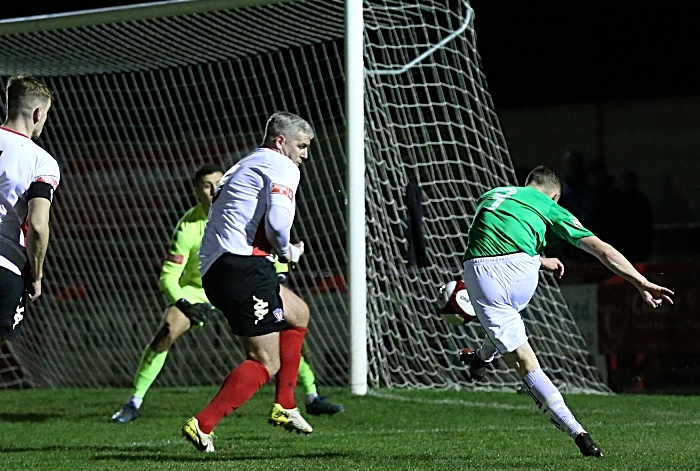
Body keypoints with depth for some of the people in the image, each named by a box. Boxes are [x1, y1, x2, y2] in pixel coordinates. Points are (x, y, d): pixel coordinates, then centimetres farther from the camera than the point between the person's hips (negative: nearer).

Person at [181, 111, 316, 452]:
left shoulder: (244, 167, 28)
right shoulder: (282, 168, -2)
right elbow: (277, 221, -17)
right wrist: (288, 252, 3)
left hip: (213, 269, 10)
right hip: (244, 267, -10)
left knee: (298, 313, 28)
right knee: (266, 363, -9)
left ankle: (284, 406, 23)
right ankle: (202, 424, -21)